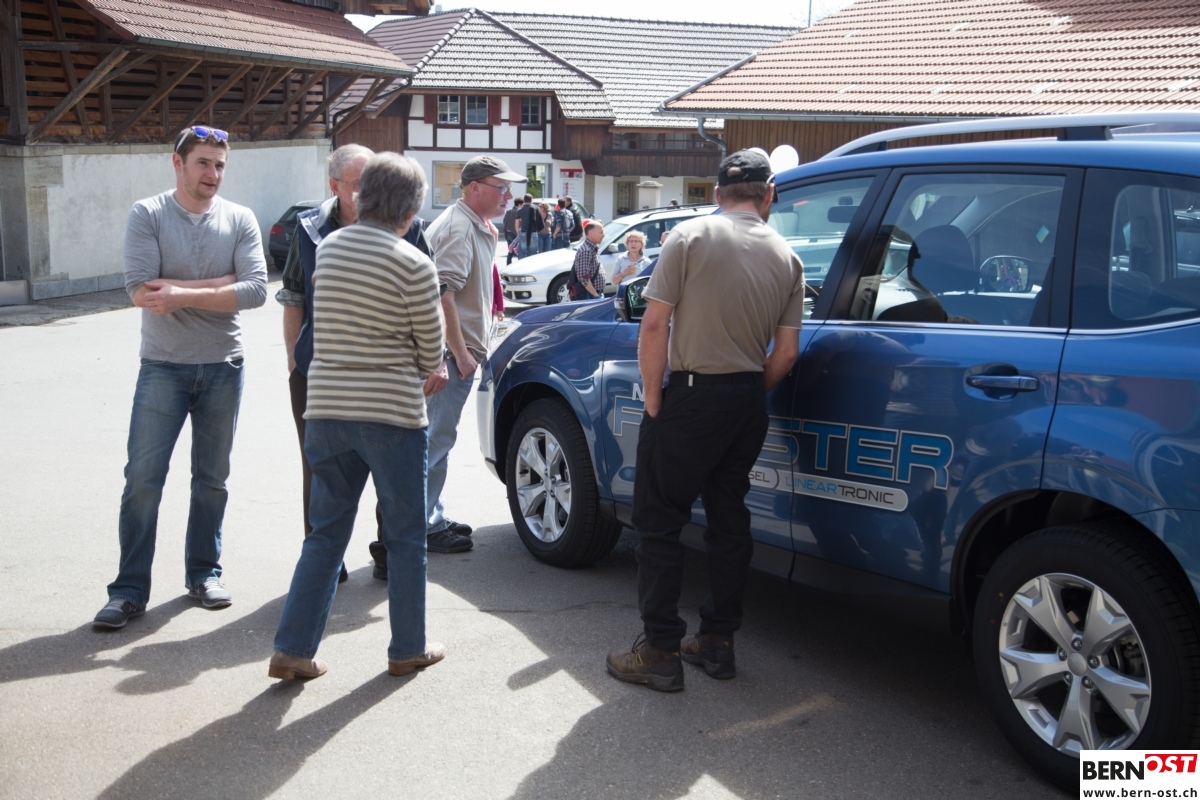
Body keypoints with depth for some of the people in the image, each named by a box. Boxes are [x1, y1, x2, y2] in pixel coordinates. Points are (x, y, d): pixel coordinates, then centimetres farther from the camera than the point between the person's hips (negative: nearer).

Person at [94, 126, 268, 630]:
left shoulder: (239, 220, 0)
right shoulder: (148, 215, -4)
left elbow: (255, 290, -13)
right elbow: (140, 290, -17)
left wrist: (182, 294, -19)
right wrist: (220, 284, -15)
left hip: (223, 367, 2)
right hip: (163, 366, -2)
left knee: (212, 478, 11)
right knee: (143, 478, -2)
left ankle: (203, 573, 26)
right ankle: (130, 589, 6)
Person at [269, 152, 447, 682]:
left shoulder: (328, 247, 4)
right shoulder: (412, 265, -14)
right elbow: (431, 349, -5)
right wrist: (424, 374, 19)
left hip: (326, 407, 5)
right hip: (392, 412, -5)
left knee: (326, 533, 14)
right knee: (405, 536, 11)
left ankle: (292, 649, 12)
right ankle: (408, 649, 22)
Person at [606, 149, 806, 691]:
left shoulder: (691, 236, -8)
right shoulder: (786, 258, 5)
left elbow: (655, 324, -13)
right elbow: (786, 352, 4)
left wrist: (652, 397, -5)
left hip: (691, 397, -5)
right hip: (748, 404, 5)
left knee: (659, 522, 3)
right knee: (729, 518, 16)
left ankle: (659, 653, 4)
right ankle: (717, 641, 24)